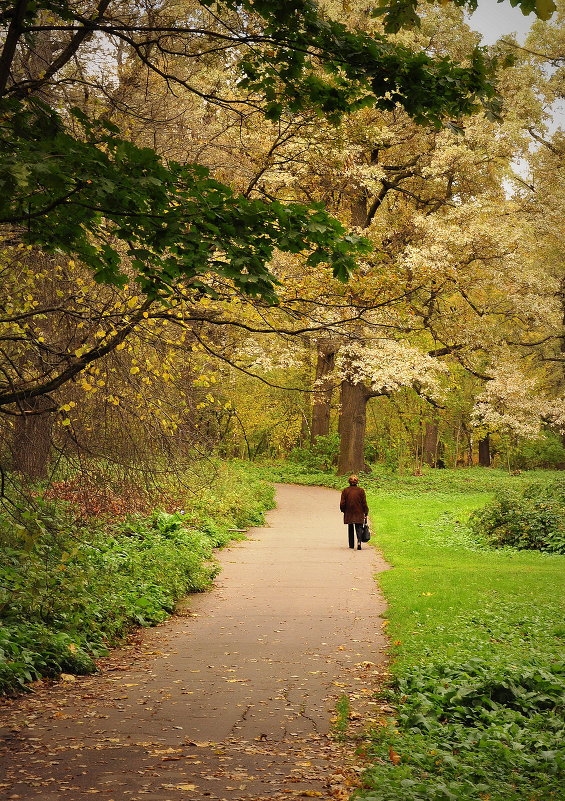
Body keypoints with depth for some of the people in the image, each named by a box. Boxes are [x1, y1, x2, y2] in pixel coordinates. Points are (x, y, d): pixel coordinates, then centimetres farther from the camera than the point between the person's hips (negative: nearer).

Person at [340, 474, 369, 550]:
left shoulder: (345, 490, -3)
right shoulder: (361, 490, -5)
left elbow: (342, 503, -2)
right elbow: (364, 503, -3)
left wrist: (343, 510, 16)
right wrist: (365, 513, 5)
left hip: (349, 514, 1)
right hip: (359, 514, -1)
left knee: (350, 529, 16)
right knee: (359, 528, -1)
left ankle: (351, 544, 22)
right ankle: (359, 541, -24)